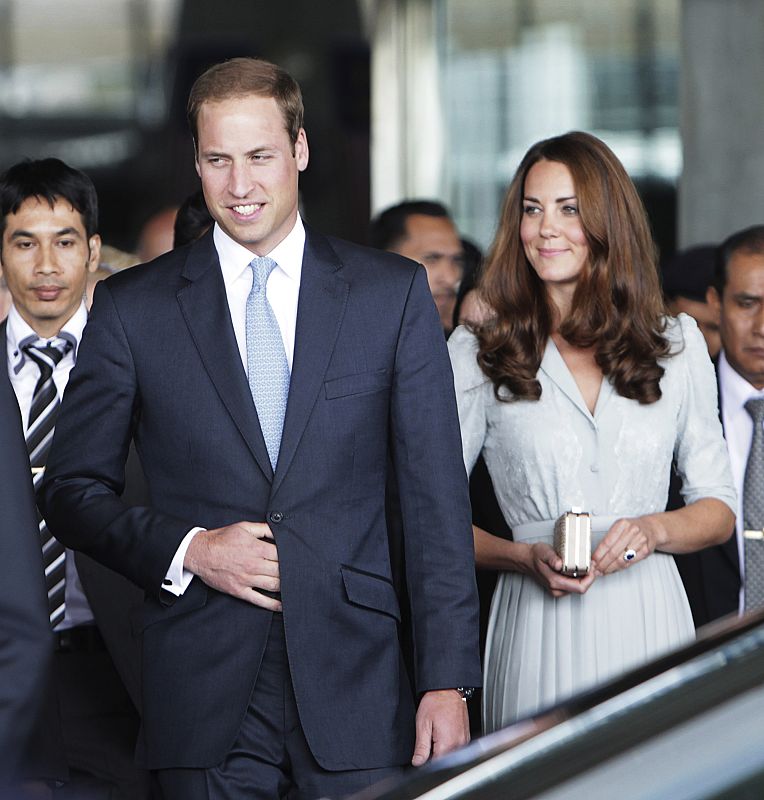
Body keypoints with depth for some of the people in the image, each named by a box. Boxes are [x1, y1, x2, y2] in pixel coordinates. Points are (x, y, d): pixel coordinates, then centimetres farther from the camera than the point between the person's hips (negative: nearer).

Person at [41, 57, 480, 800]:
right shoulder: (131, 308, 6)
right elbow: (72, 490, 9)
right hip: (204, 703, 0)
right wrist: (185, 550, -9)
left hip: (355, 690, 0)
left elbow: (436, 498, 3)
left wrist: (448, 680, -4)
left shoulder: (394, 293, 6)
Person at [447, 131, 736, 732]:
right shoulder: (478, 355, 3)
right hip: (540, 631, -1)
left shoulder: (677, 345, 9)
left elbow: (719, 509, 12)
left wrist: (655, 530, -8)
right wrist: (526, 557, -11)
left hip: (649, 620, 2)